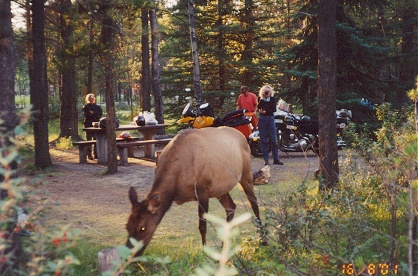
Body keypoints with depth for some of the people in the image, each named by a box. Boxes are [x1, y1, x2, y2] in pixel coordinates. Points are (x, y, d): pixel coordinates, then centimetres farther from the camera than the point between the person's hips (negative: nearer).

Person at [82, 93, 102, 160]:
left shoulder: (97, 107, 16)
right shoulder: (85, 107, 5)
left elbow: (100, 114, 0)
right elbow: (87, 115, -10)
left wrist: (93, 113, -11)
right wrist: (95, 115, -9)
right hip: (88, 125, -3)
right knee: (89, 140, -5)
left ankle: (96, 154, 7)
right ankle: (89, 155, -3)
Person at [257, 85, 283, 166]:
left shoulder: (272, 100, 10)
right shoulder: (261, 100, 10)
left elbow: (274, 109, -3)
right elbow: (259, 108, -9)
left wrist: (265, 111, -14)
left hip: (270, 119, 0)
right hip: (262, 120, 0)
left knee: (273, 140, -4)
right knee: (264, 140, -2)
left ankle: (276, 159, -3)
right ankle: (266, 159, 1)